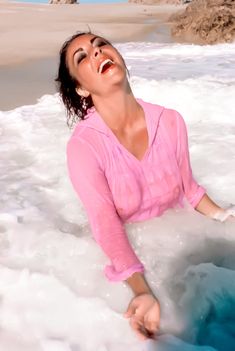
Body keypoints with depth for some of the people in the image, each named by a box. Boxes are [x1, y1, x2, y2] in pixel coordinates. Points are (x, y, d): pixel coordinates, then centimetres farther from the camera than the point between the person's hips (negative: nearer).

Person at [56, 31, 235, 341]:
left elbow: (189, 188, 3)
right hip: (127, 255, -3)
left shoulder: (170, 121, -12)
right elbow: (106, 226, -26)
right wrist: (143, 291, -38)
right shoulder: (83, 146, -23)